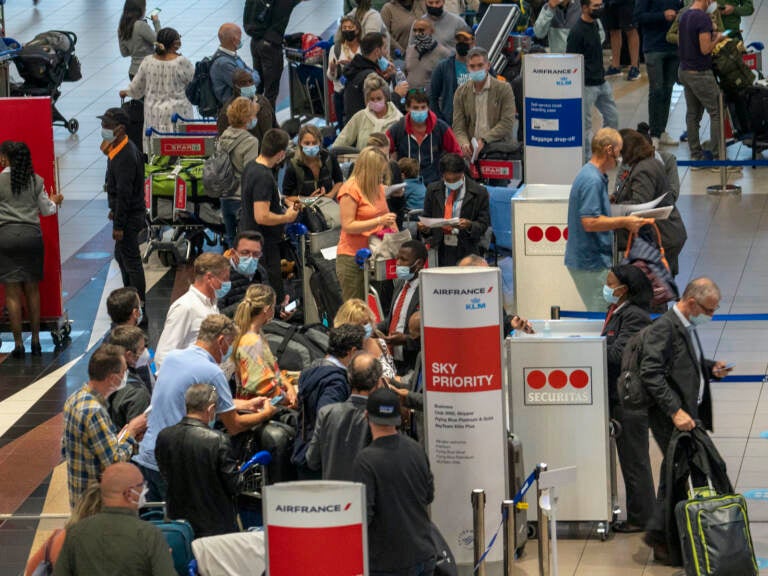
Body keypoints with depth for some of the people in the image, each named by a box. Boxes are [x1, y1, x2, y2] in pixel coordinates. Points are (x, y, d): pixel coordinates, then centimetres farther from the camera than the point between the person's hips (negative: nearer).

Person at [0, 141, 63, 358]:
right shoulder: (35, 181, 4)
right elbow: (46, 210, 13)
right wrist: (54, 201, 34)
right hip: (32, 235, 3)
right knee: (32, 290, 12)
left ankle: (18, 343, -1)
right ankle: (36, 341, 14)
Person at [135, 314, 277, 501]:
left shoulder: (172, 357, 10)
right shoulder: (212, 372, -13)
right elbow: (234, 426, -8)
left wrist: (246, 405, 30)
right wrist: (265, 414, 12)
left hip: (145, 458, 7)